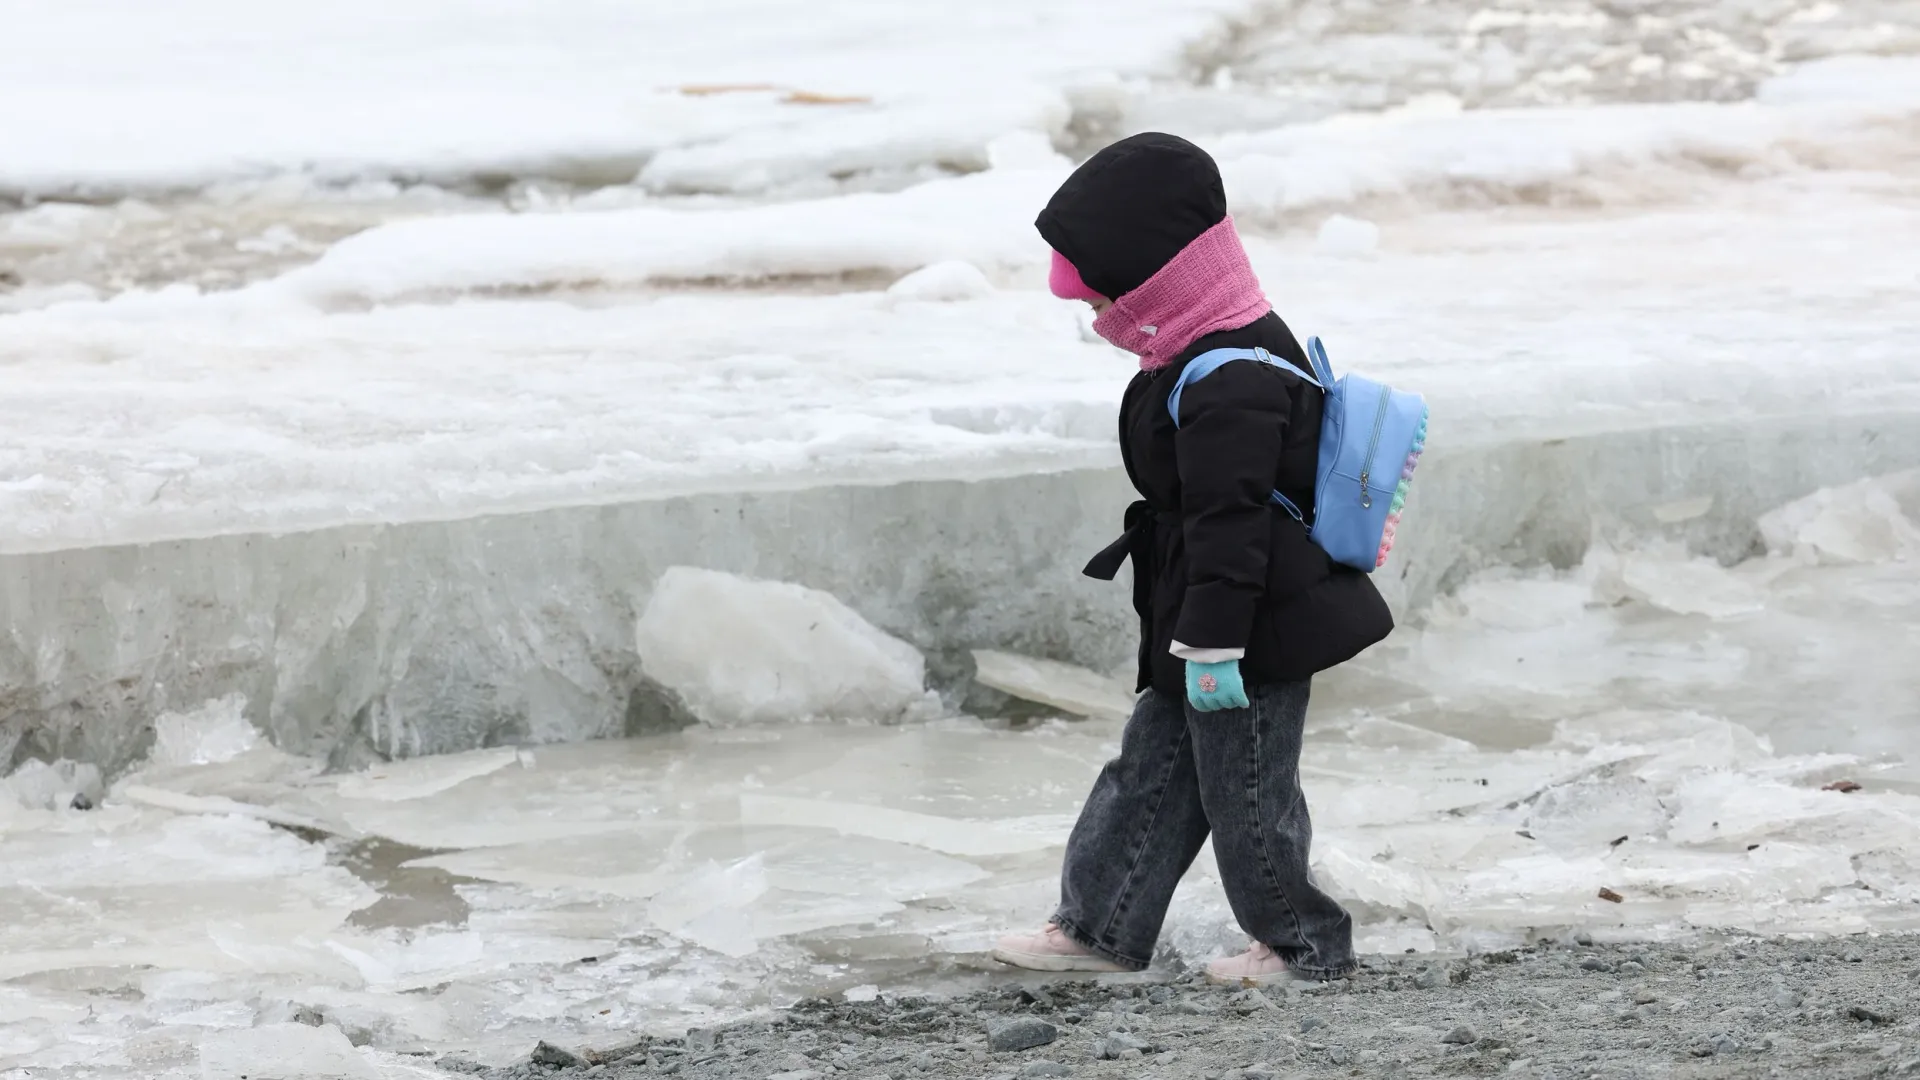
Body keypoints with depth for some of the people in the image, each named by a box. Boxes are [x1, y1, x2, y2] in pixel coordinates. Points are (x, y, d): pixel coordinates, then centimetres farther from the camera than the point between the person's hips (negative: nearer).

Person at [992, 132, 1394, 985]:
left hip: (1256, 632, -11)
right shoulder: (1224, 351, 9)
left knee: (1245, 789, 3)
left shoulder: (1227, 385, -26)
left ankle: (1306, 944, 18)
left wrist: (1212, 644, -24)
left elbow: (1228, 525, -27)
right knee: (1153, 769, 16)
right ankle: (1099, 925, 25)